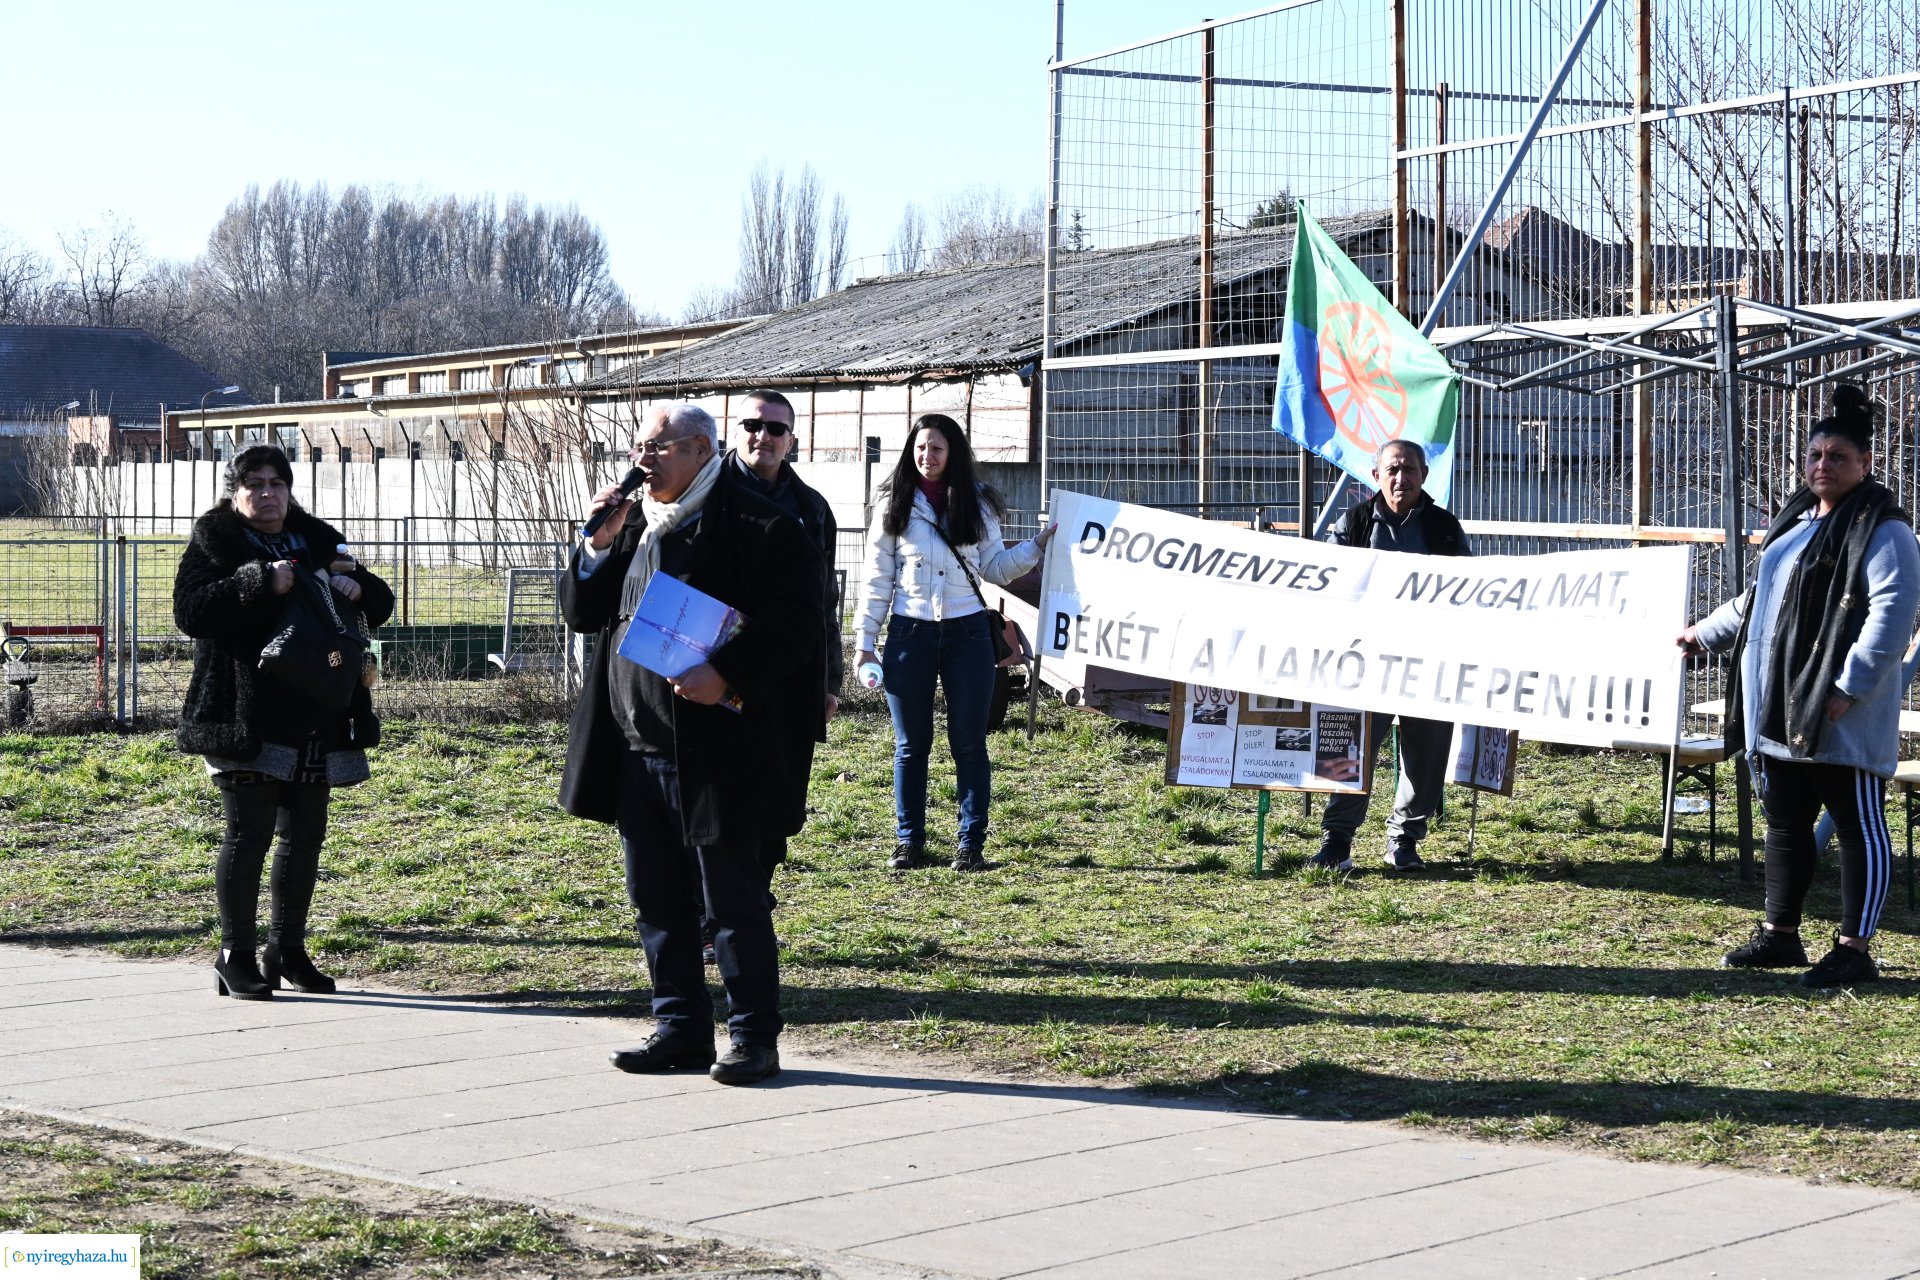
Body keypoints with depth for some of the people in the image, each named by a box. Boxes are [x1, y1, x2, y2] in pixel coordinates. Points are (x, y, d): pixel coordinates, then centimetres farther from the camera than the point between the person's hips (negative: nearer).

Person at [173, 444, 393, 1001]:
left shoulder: (318, 541, 15)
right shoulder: (213, 544, 1)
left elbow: (381, 604, 16)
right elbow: (190, 611, -16)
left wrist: (358, 589, -8)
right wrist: (259, 583, -25)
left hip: (316, 719, 6)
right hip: (248, 719, -6)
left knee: (305, 835, 10)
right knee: (248, 834, -7)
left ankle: (288, 949, 21)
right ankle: (236, 958, 1)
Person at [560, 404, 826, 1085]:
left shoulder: (760, 529, -9)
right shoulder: (634, 524, 14)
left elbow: (796, 623, -14)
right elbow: (580, 612, 16)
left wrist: (726, 677, -23)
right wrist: (600, 542, 0)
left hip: (718, 755, -7)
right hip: (639, 750, 7)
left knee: (734, 900, -1)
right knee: (657, 900, 12)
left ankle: (754, 1037, 9)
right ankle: (681, 1029, 22)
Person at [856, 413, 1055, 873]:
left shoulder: (976, 504, 5)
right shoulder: (895, 505, 3)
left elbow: (995, 568, 8)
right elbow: (878, 577, 4)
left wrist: (1039, 543, -6)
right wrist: (866, 640, 1)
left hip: (967, 632, 0)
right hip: (910, 633, 0)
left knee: (969, 743, 2)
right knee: (911, 744, 6)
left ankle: (971, 843, 8)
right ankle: (909, 842, 14)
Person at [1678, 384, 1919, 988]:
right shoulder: (1796, 521, 18)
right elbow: (1760, 599, 32)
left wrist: (1848, 689, -24)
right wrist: (1707, 632, 36)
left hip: (1840, 718, -9)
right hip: (1780, 711, 9)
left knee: (1858, 827, -2)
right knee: (1785, 823, 16)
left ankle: (1853, 951, 1)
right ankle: (1780, 934, 26)